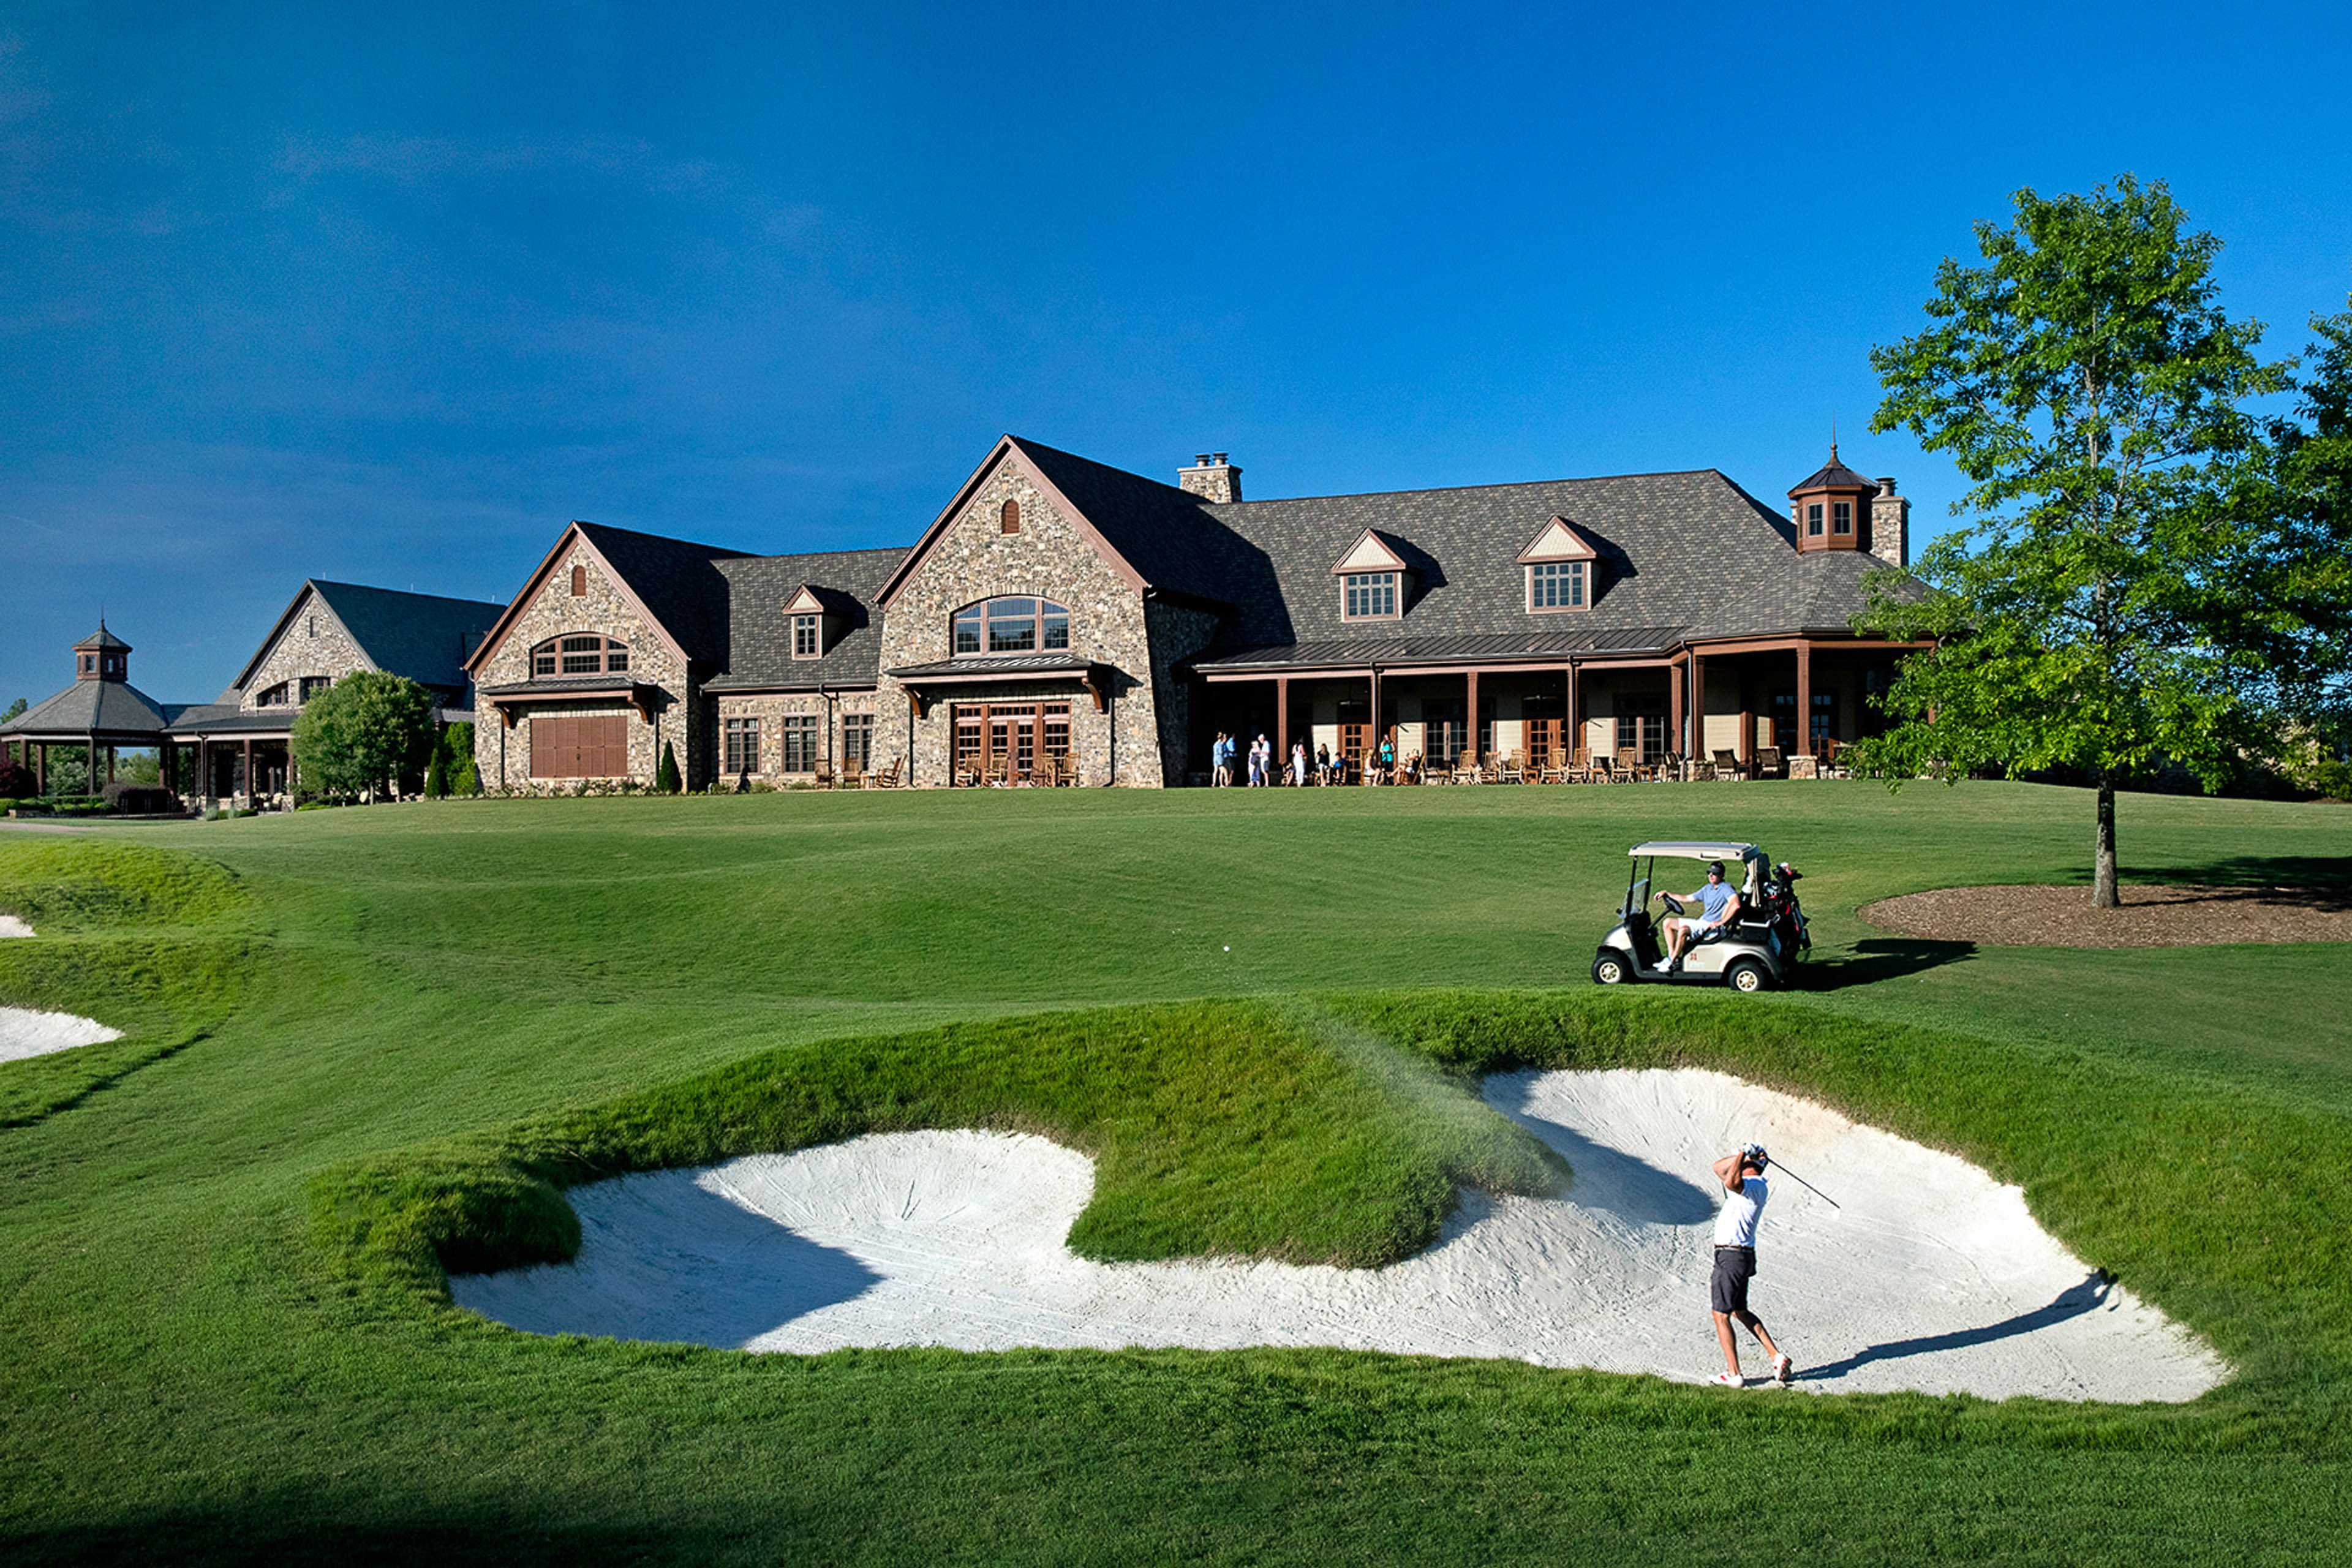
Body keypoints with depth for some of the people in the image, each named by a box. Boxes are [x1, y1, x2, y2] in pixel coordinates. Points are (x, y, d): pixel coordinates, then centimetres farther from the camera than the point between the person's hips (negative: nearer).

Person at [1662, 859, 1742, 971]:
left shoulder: (1725, 888, -11)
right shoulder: (1708, 888, 17)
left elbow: (1736, 905, -30)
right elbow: (1687, 899, 26)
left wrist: (1721, 922, -27)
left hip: (1714, 928, -10)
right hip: (1702, 922, 10)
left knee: (1683, 929, -34)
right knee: (1668, 922, 7)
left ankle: (1673, 962, -19)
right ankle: (1672, 956, -3)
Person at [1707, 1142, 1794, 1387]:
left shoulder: (1754, 1185, -17)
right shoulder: (1748, 1184, 12)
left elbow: (1731, 1182, -40)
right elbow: (1719, 1168, 21)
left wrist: (1742, 1155, -28)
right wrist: (1739, 1156, 6)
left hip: (1731, 1258, -10)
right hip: (1743, 1257, 10)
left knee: (1721, 1315, -2)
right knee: (1740, 1312, 21)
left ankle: (1734, 1375, 1)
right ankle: (1776, 1357, 20)